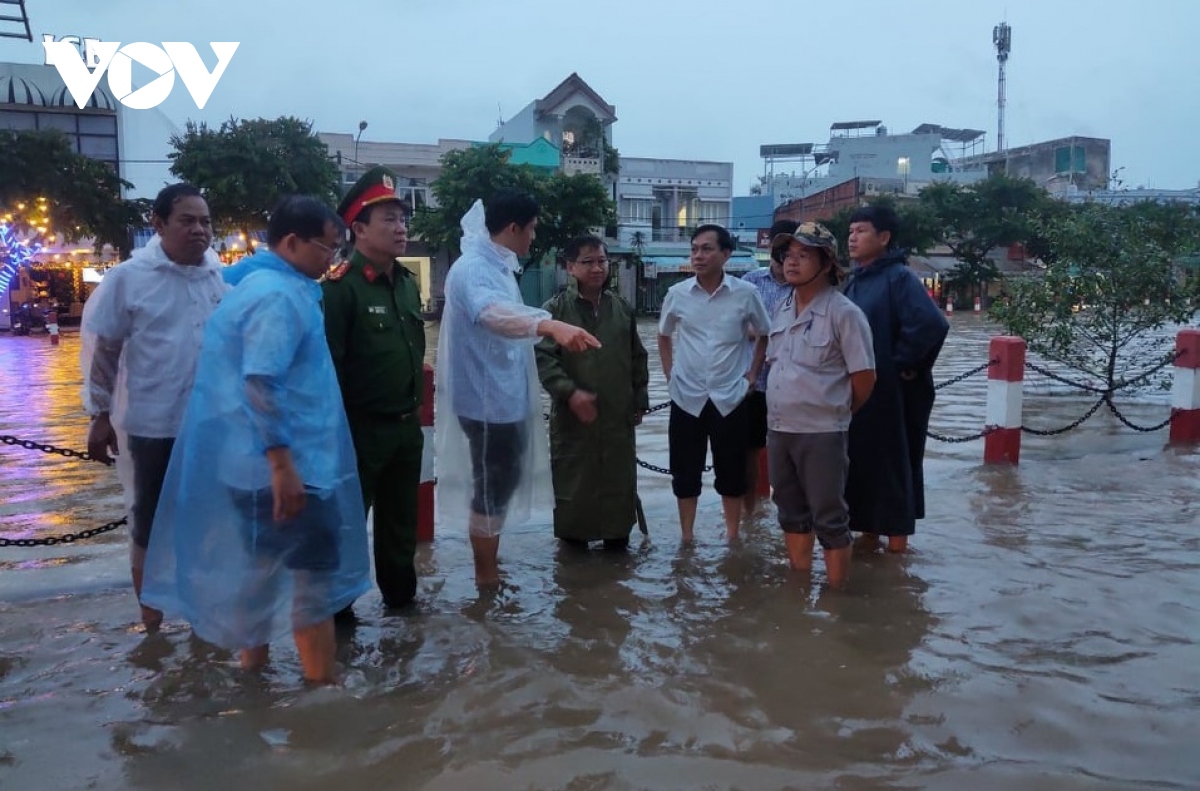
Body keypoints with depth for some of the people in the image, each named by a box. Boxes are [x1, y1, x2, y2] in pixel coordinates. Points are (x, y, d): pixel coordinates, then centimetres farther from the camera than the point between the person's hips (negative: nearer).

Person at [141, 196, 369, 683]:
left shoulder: (256, 284, 16)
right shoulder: (281, 295, -18)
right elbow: (262, 384, -27)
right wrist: (283, 466, -27)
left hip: (248, 462, 10)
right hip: (283, 466, -10)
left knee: (262, 570, 18)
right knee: (314, 577, -2)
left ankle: (253, 671, 30)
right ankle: (323, 688, 6)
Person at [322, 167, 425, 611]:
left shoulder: (407, 283, 10)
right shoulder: (341, 287, -16)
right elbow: (327, 364, -19)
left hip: (406, 426, 8)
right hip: (361, 428, -8)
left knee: (401, 519, 20)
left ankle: (401, 594, 36)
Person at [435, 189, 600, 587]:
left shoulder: (497, 266, 11)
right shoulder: (474, 269, -22)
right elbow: (493, 312, -44)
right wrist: (549, 325, -61)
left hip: (505, 397, 10)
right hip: (487, 400, -10)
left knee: (502, 483, 19)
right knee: (491, 488, 2)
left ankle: (490, 566, 33)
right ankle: (486, 578, 17)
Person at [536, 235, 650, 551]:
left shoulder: (622, 309, 8)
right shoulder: (555, 309, -5)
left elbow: (638, 359, 15)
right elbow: (542, 357, -12)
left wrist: (640, 401, 12)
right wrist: (569, 392, -23)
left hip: (618, 415, 4)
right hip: (572, 415, -3)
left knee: (619, 479, 11)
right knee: (574, 480, 5)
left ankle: (617, 534, 26)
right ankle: (574, 537, 21)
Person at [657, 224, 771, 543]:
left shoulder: (746, 294, -6)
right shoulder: (677, 294, -1)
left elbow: (764, 335, 10)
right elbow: (664, 336, 16)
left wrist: (751, 374, 3)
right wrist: (670, 374, 7)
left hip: (730, 398, -1)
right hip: (687, 398, 1)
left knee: (731, 473, 9)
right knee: (685, 473, 8)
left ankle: (733, 538, 24)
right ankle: (686, 539, 21)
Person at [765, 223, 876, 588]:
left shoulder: (843, 312, -12)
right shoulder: (783, 309, 9)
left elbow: (864, 377, -10)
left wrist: (837, 412, 2)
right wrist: (780, 413, 13)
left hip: (821, 433, -7)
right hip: (779, 429, 7)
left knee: (829, 519, 3)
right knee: (791, 512, 17)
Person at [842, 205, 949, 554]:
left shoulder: (899, 278, -14)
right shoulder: (854, 280, 12)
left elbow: (931, 324, -28)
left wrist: (903, 363, -17)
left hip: (891, 393, -8)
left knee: (894, 463, 2)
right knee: (859, 462, 14)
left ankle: (897, 537, 14)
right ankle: (868, 531, 27)